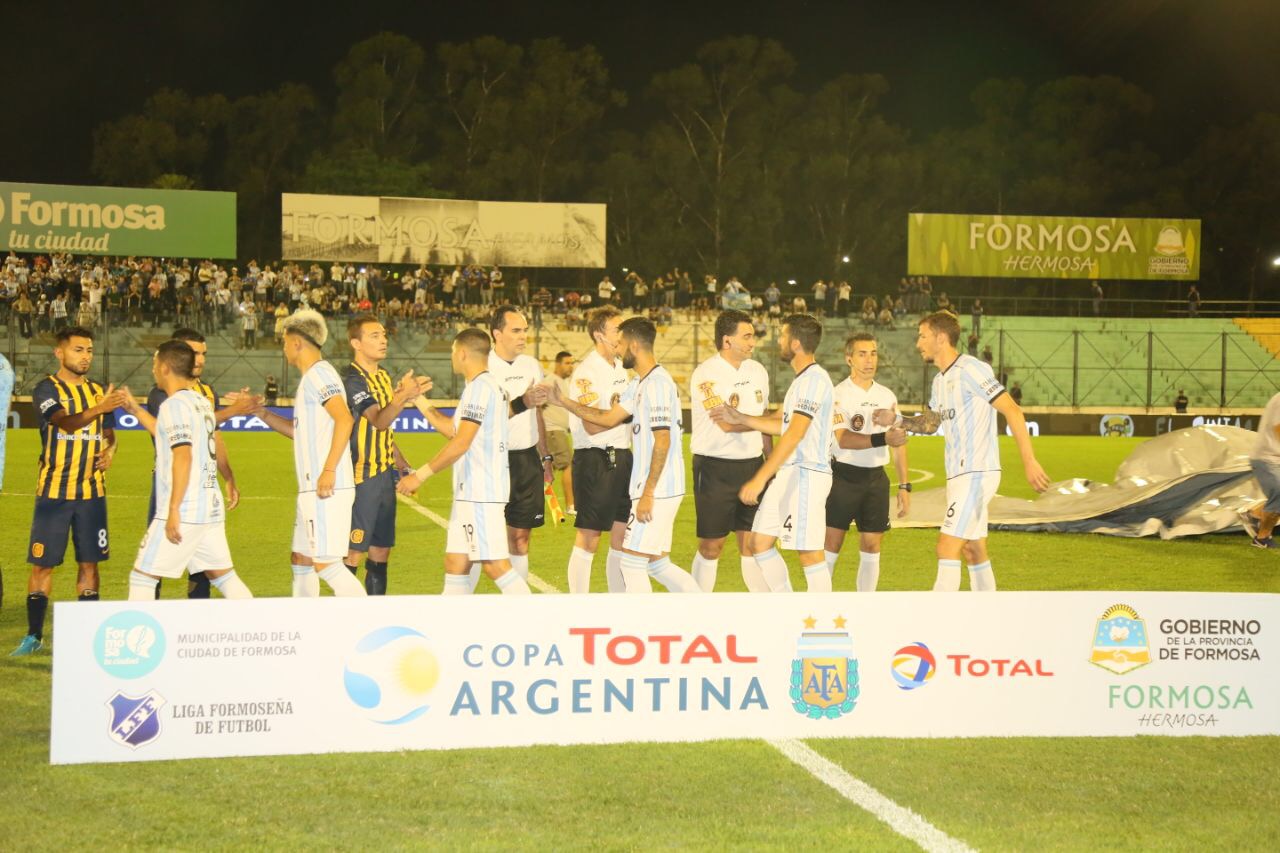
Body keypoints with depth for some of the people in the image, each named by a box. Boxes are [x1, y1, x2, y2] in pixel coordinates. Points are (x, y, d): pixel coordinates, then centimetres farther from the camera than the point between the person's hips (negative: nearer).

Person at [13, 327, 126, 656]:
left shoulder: (99, 391, 10)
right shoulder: (46, 389, -6)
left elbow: (108, 433, 18)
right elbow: (65, 422, -24)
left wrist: (109, 451, -6)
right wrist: (98, 409, -41)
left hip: (92, 492, 4)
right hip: (53, 491, -4)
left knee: (89, 562, 5)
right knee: (43, 565, 0)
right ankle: (34, 636, 8)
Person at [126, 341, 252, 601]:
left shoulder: (174, 404, -12)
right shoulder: (202, 401, 14)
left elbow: (183, 455, -21)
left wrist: (174, 509, -22)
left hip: (183, 511, -9)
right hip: (211, 507, 9)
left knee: (142, 575, 0)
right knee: (223, 574, 12)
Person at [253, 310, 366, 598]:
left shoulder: (319, 374, -11)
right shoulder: (310, 377, 21)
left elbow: (344, 419, -23)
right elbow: (300, 431, 31)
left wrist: (329, 470, -26)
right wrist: (262, 413, 25)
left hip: (327, 489, -11)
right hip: (311, 489, 11)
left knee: (326, 564, -13)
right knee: (301, 560, 16)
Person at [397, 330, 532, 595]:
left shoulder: (480, 386, -14)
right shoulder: (490, 385, 17)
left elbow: (461, 442, -20)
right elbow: (454, 430, 25)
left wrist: (420, 475, -17)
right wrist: (420, 402, 26)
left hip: (482, 491, -10)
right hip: (471, 491, 10)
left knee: (495, 564, -10)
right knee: (455, 562, 10)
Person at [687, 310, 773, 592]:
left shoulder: (758, 371, 9)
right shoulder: (706, 374, -12)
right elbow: (727, 423, -20)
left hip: (752, 466, 5)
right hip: (715, 469, -5)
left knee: (753, 544, 6)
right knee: (711, 546, 2)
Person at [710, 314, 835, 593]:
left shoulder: (814, 379, -16)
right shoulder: (801, 379, 17)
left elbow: (794, 434, -24)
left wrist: (760, 479, -26)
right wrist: (740, 419, 17)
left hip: (806, 474, -10)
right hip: (788, 473, 10)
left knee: (809, 551, -6)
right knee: (760, 541, 11)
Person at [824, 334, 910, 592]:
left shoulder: (887, 396, 10)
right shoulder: (838, 394, -7)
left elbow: (899, 444, 14)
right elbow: (843, 439, -20)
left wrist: (904, 486, 9)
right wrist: (883, 439, -32)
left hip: (876, 478, 5)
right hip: (844, 476, -5)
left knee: (871, 546, 5)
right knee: (832, 543, -3)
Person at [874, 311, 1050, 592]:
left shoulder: (970, 369, -14)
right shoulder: (941, 380, 15)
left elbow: (1012, 410, -17)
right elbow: (929, 423, 27)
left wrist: (1028, 460, -21)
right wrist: (896, 420, 8)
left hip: (976, 473, -10)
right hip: (960, 474, 10)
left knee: (947, 546, -12)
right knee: (973, 550, 12)